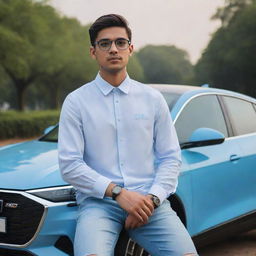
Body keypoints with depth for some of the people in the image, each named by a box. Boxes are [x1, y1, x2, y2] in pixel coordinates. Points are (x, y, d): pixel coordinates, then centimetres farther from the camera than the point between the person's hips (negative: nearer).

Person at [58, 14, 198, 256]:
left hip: (149, 202, 2)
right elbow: (70, 165, -3)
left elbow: (170, 158, 8)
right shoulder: (76, 102, 4)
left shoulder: (152, 99, 11)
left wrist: (152, 198, -8)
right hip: (98, 202, -2)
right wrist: (118, 192, -13)